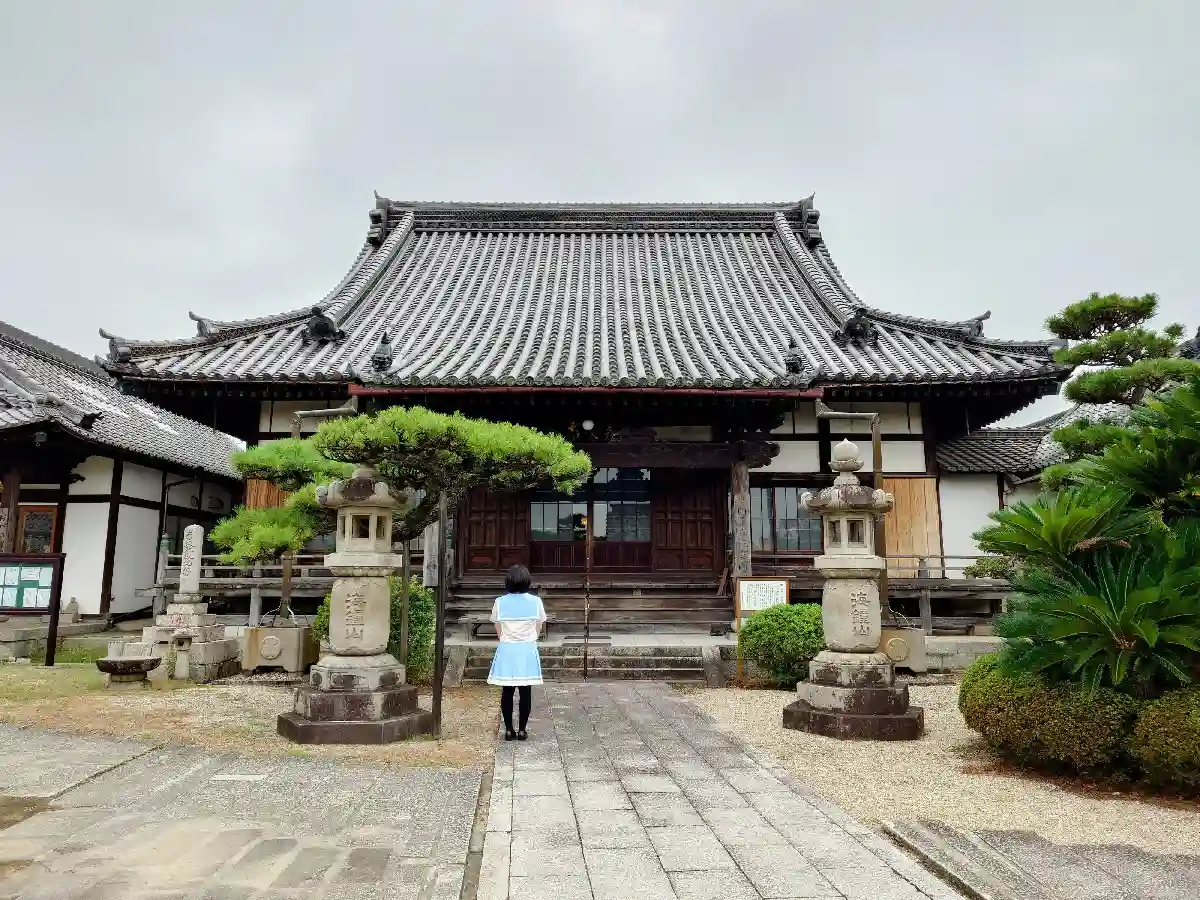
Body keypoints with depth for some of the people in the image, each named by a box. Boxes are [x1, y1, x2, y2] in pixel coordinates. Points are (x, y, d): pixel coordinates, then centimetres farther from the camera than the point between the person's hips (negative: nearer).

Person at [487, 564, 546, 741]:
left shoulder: (499, 602, -5)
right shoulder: (535, 601, -6)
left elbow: (499, 631, 3)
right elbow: (538, 628, 3)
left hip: (506, 650, 0)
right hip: (528, 650, 0)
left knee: (507, 691, 9)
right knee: (526, 692, 8)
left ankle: (508, 729, 12)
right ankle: (522, 729, 12)